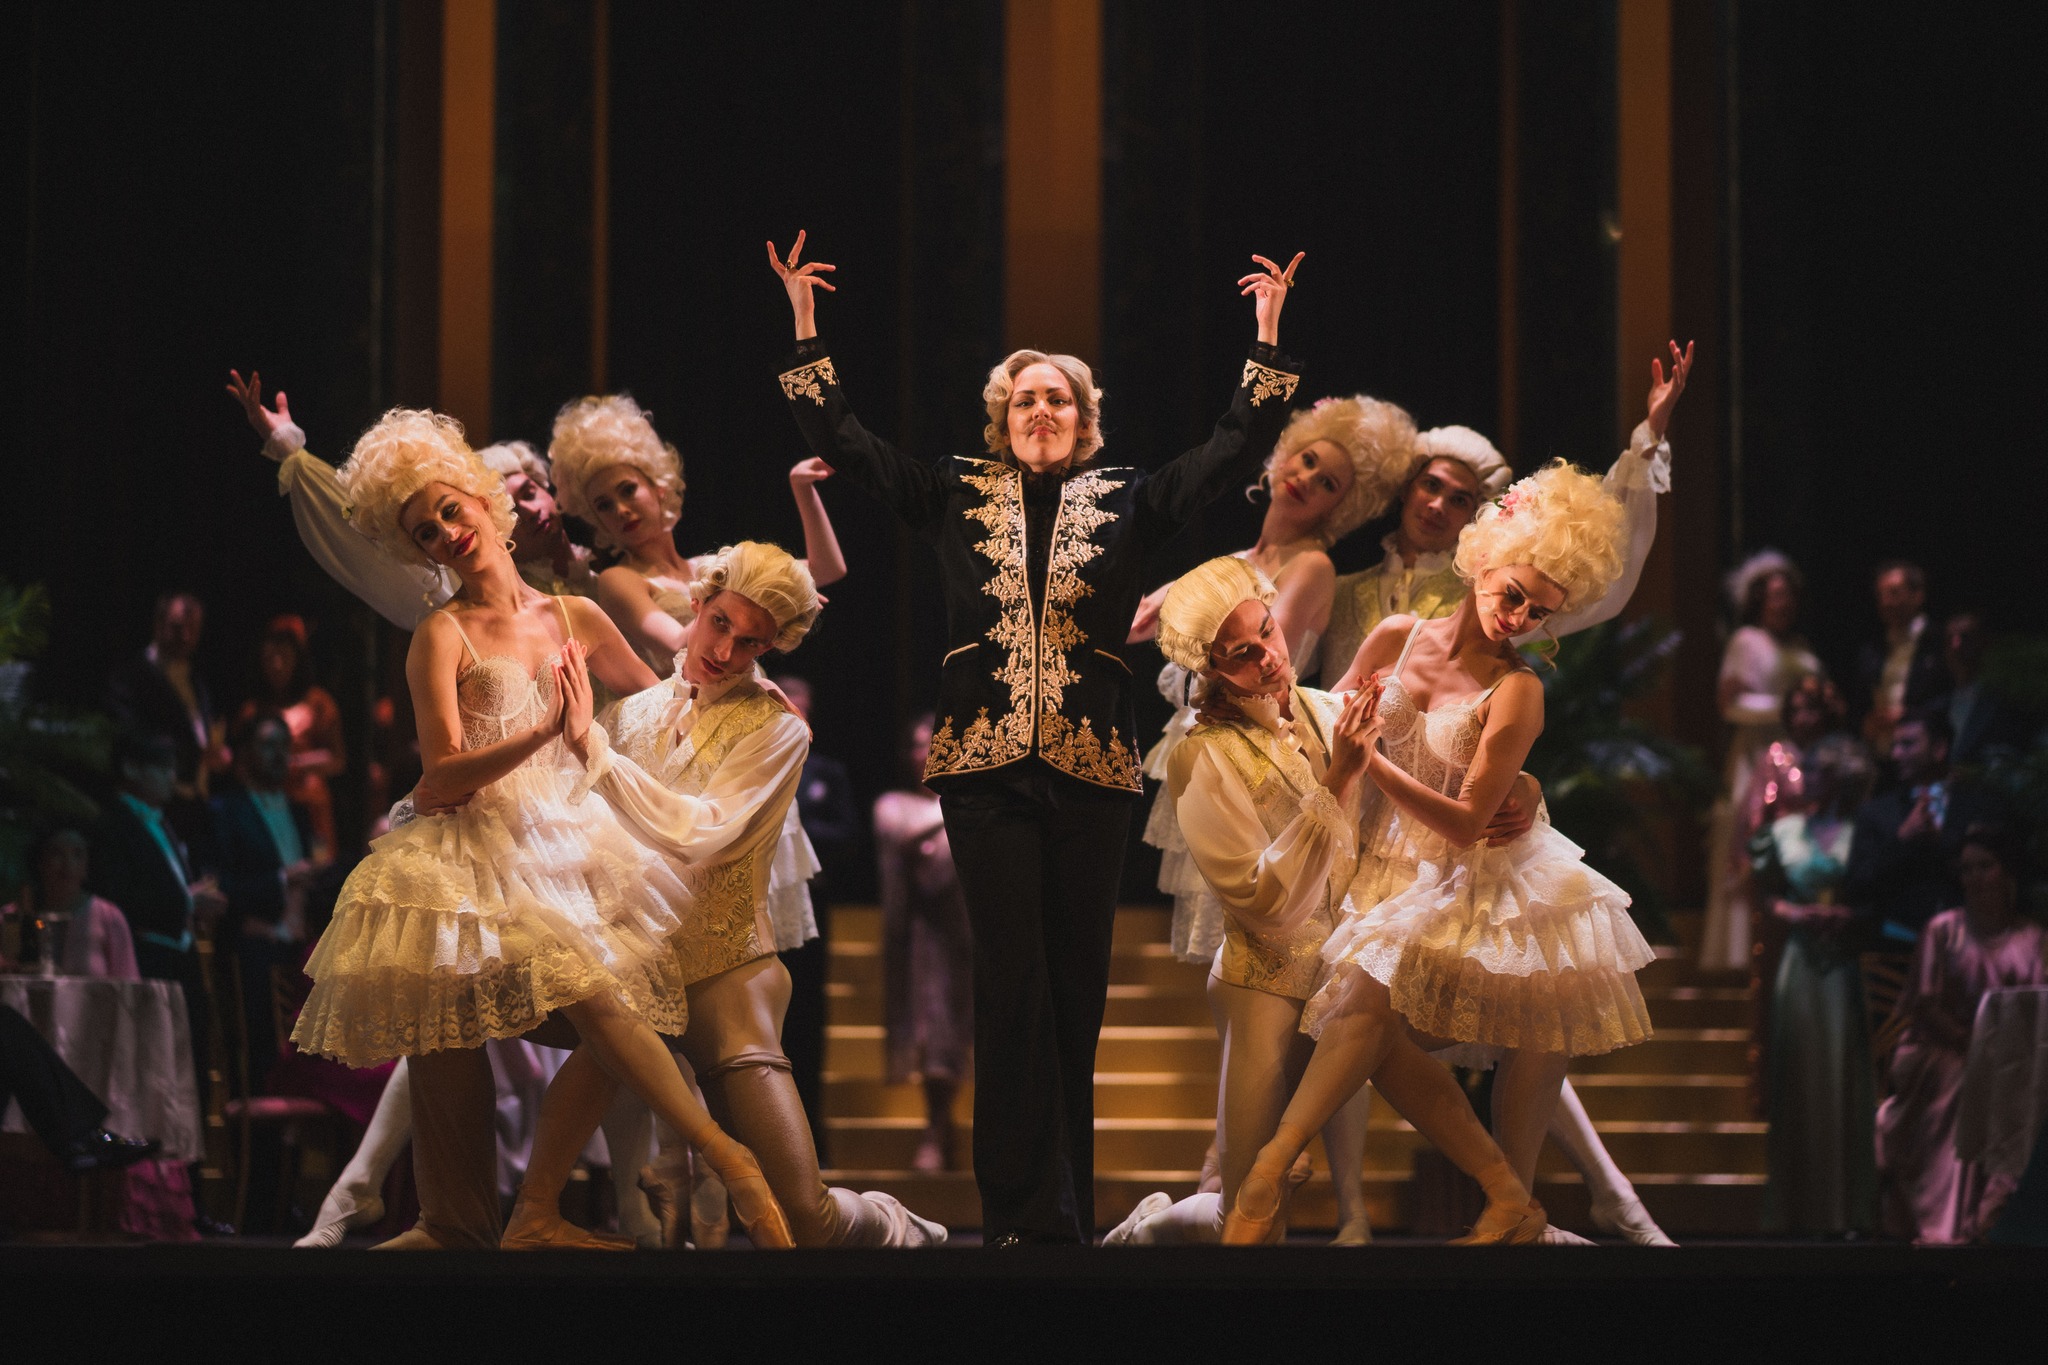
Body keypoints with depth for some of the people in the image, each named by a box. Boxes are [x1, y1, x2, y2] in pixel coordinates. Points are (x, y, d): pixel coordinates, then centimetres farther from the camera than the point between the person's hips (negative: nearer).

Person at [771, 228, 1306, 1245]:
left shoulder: (1125, 502, 11)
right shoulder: (958, 495, 11)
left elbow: (1238, 447, 11)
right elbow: (841, 441, 13)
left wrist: (1267, 337, 8)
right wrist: (804, 323, 11)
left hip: (1092, 771, 1)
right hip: (986, 767, -1)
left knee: (1077, 984, 4)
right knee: (1012, 983, -5)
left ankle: (1067, 1205, 9)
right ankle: (1027, 1212, -5)